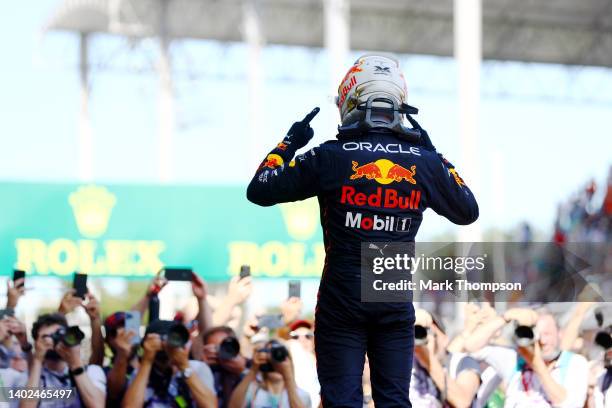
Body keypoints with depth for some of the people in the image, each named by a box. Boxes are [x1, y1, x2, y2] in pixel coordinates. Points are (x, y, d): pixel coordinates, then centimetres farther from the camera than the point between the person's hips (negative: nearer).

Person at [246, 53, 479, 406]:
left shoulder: (332, 157, -8)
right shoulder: (424, 162, 0)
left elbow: (259, 190, -2)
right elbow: (469, 211, 17)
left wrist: (289, 143, 12)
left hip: (342, 300, -2)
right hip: (397, 301, 2)